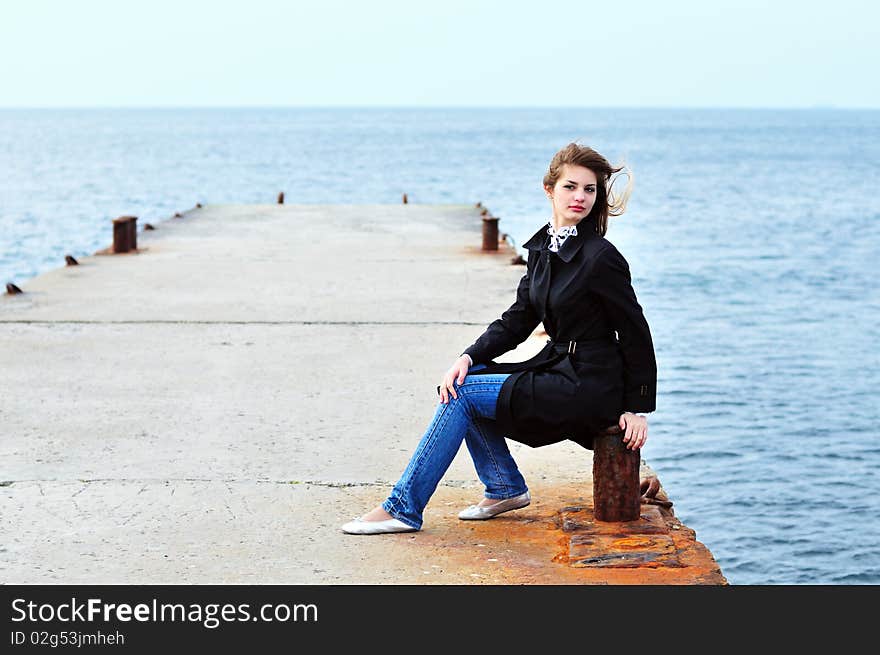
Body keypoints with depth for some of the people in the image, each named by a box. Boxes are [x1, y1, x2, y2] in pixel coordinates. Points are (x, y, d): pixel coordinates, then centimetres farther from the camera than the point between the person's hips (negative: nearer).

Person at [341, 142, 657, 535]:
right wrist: (468, 357, -6)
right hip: (559, 370, 8)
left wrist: (637, 408, -11)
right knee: (463, 378, 4)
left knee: (460, 393, -11)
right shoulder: (542, 247, 8)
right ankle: (505, 488, 15)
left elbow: (636, 333, -12)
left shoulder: (600, 257, -17)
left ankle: (403, 508, -4)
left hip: (588, 390, -8)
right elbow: (517, 320, 9)